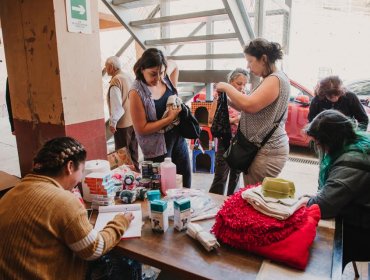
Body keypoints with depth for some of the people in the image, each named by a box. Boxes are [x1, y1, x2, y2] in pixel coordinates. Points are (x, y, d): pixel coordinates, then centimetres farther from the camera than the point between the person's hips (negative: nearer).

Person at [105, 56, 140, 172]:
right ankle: (135, 170, 33)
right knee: (133, 150, 20)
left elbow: (116, 104, -22)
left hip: (122, 123, -8)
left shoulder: (115, 81, -18)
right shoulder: (128, 76, 6)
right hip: (133, 120, 8)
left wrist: (112, 122, -15)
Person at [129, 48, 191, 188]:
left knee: (186, 180, 19)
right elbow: (142, 129, -18)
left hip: (178, 138, 7)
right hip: (157, 147, -6)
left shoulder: (165, 78, -5)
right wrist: (170, 118, -21)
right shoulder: (136, 92, -20)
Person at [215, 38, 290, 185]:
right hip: (260, 148, 10)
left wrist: (227, 87, -14)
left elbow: (249, 105, -28)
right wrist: (228, 99, 6)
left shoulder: (276, 79, -14)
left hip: (267, 152, -10)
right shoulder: (269, 80, 18)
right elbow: (253, 108, 18)